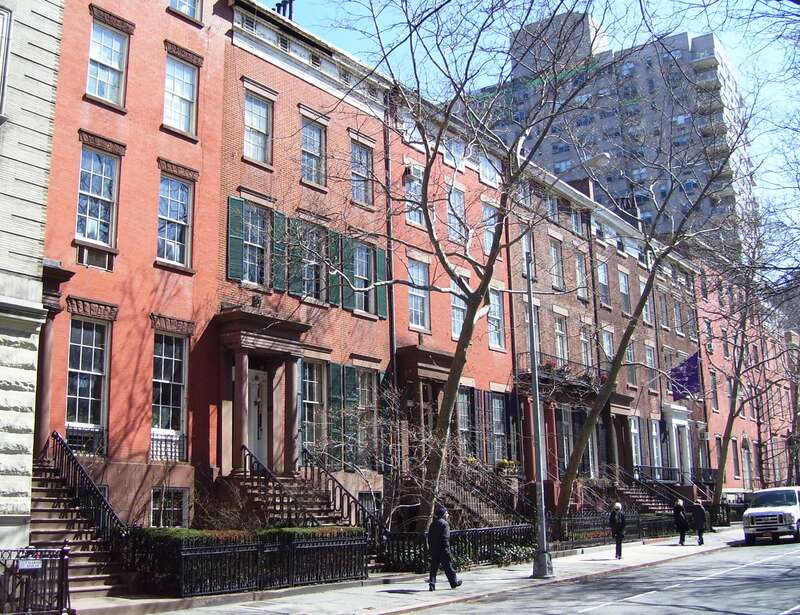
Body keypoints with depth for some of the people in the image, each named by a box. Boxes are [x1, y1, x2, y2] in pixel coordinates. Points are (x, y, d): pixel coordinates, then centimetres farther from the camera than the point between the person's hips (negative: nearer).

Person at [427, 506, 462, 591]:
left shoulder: (432, 524, 13)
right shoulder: (444, 524, -11)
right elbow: (445, 538, -19)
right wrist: (447, 550, -19)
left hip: (433, 550, 6)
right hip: (442, 550, -6)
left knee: (433, 567, 7)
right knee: (448, 567, 7)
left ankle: (432, 584, -1)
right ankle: (454, 582, 20)